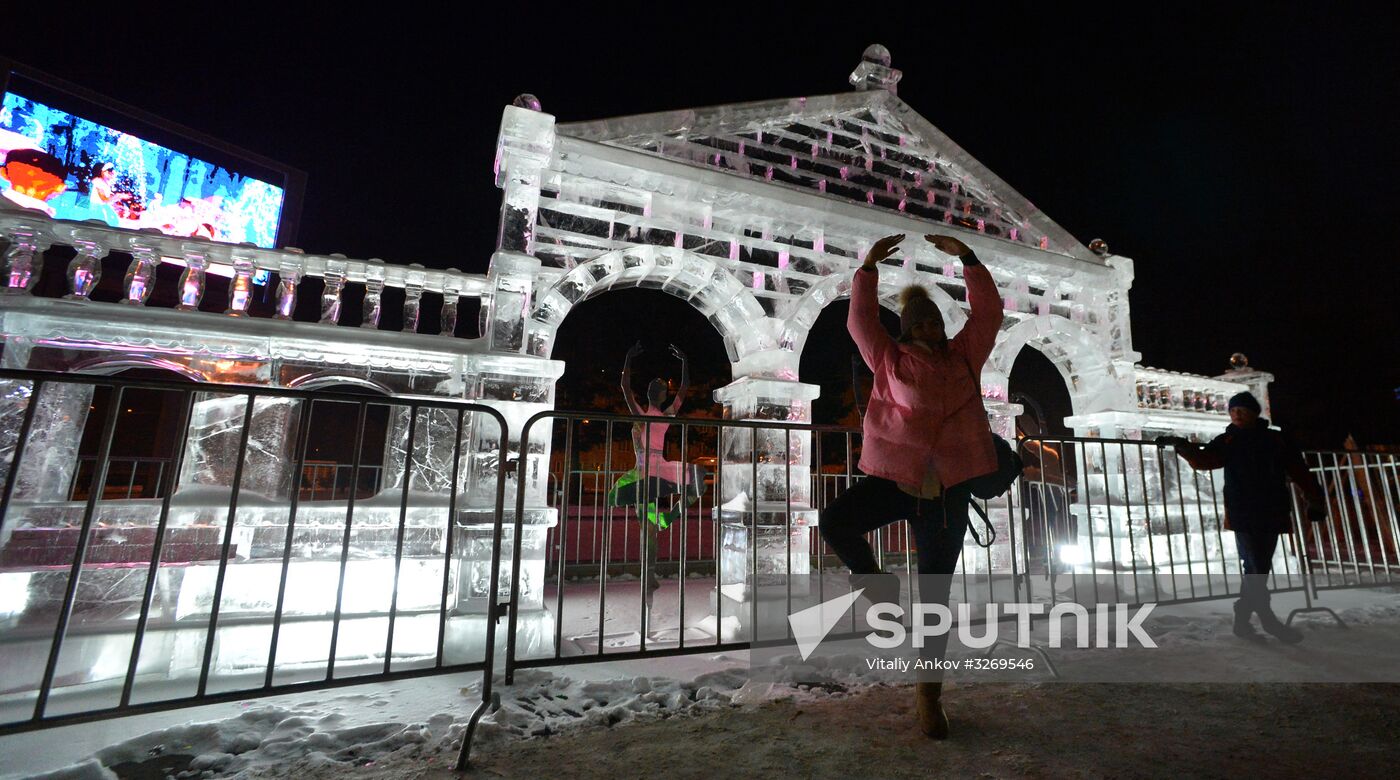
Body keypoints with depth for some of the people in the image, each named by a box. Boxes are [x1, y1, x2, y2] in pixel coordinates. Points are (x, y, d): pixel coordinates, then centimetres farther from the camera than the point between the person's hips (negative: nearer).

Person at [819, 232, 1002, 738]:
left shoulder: (964, 357, 8)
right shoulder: (891, 361, 3)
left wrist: (966, 257, 11)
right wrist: (869, 266, 2)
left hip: (948, 492, 0)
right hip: (894, 480, 0)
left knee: (935, 597, 4)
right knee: (833, 522, -23)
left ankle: (929, 694, 19)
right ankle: (877, 585, 3)